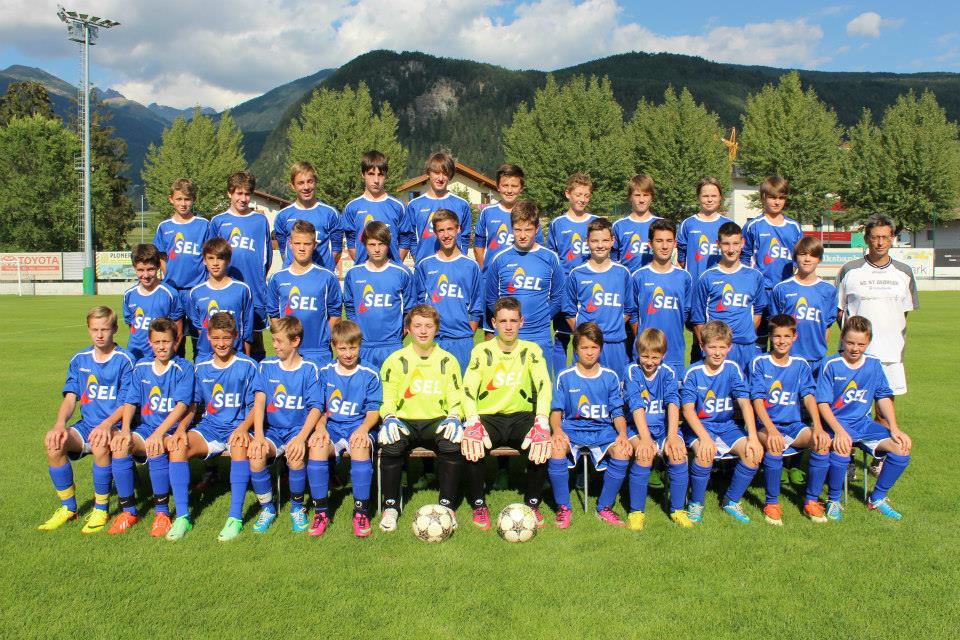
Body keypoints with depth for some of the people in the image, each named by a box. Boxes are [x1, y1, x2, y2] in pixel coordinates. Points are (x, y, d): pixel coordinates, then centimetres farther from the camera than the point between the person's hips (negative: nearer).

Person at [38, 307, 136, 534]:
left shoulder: (125, 360, -5)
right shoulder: (79, 359, 10)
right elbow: (70, 398, 4)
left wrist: (107, 424, -28)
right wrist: (60, 424, -15)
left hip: (116, 425, -5)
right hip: (86, 425, 5)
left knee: (100, 444, -36)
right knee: (53, 443, -23)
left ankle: (101, 509, -15)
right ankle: (68, 507, -4)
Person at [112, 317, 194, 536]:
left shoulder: (184, 368, -4)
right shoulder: (141, 367, 11)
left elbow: (182, 405, -14)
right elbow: (130, 402, 6)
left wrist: (160, 433, -26)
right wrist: (125, 430, -13)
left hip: (172, 430, -4)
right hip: (145, 427, 4)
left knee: (156, 449, -35)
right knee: (119, 445, -25)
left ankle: (162, 513, -21)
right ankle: (128, 511, -11)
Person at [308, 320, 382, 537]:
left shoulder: (369, 376, 3)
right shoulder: (325, 373, 10)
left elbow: (374, 410, 1)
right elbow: (319, 407, 10)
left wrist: (364, 428, -19)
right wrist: (320, 427, -10)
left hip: (359, 426, -2)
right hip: (331, 426, 2)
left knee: (360, 447, -36)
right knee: (317, 447, -31)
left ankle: (361, 512, -22)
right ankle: (320, 512, -17)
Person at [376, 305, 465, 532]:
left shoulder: (447, 361, 10)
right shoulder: (396, 360, 8)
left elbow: (456, 399, 8)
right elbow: (387, 398, 5)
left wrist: (454, 418, -13)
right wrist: (390, 418, -15)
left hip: (438, 421, 0)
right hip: (404, 422, 0)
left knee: (453, 444, -31)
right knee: (391, 445, -32)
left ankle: (447, 504, -10)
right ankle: (390, 505, -9)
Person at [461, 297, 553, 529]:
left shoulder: (531, 350, 4)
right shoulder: (481, 351, 3)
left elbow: (544, 385, -11)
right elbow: (469, 387, -10)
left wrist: (542, 422, -29)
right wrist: (472, 422, -29)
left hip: (521, 416, 1)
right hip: (488, 416, 0)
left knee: (543, 441, -29)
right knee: (471, 442, -30)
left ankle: (532, 503, -5)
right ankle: (479, 504, -7)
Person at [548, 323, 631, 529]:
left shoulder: (610, 377, 7)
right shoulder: (564, 377, 3)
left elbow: (617, 412, 8)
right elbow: (556, 410, 0)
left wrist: (622, 434, -12)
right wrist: (557, 430, -21)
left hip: (603, 429, 1)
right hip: (572, 428, -1)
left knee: (622, 451, -29)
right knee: (556, 448, -34)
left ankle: (605, 508, -8)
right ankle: (563, 508, -13)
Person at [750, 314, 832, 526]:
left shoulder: (800, 364, 10)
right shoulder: (759, 363, -1)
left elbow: (808, 396, -1)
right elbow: (757, 399, -11)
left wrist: (818, 427, -18)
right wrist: (771, 430, -26)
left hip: (794, 425, 4)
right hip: (766, 425, -4)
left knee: (823, 442, -24)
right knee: (774, 446, -35)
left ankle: (812, 500, -7)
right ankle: (771, 502, -15)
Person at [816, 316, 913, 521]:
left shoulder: (874, 364, 4)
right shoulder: (831, 366, -9)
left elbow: (883, 397, 10)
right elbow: (823, 403, -12)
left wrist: (894, 428, -3)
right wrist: (839, 431, -26)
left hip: (863, 423, 5)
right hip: (836, 422, -5)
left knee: (901, 449, -16)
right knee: (842, 450, -36)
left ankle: (877, 499, 5)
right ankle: (833, 500, -10)